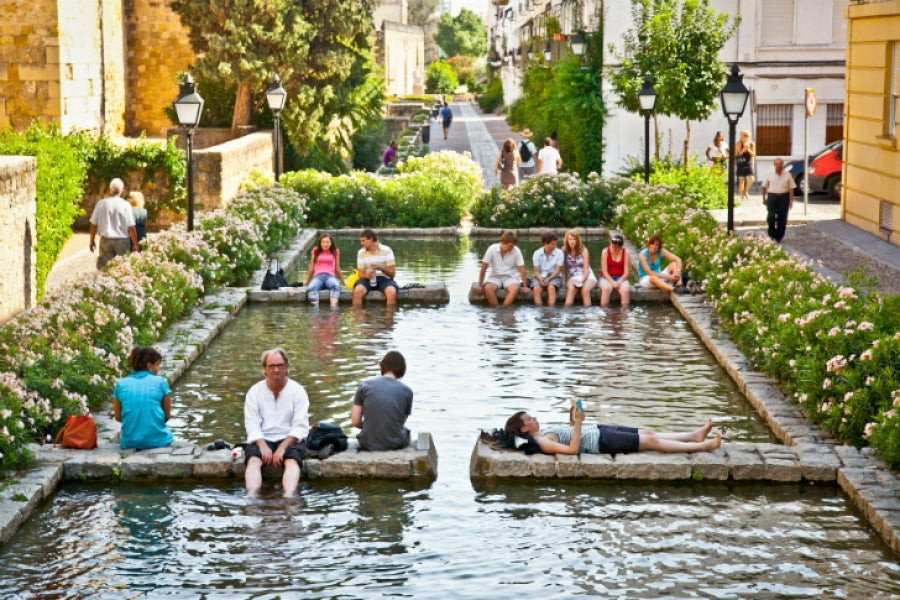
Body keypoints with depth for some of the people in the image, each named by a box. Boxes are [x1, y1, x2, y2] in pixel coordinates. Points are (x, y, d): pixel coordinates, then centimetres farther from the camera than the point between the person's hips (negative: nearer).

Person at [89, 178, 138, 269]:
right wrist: (135, 244, 1)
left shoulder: (101, 204, -2)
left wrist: (92, 241, 17)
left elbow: (94, 224, 4)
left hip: (105, 240, 1)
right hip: (122, 241, -1)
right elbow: (131, 227, -8)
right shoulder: (126, 205, -7)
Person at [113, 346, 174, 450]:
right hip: (157, 440, -2)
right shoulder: (161, 382, 0)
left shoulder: (121, 384, 5)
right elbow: (167, 415, 6)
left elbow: (118, 417, 10)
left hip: (129, 442, 2)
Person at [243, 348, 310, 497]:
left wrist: (282, 447, -19)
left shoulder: (297, 390, 4)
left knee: (292, 461, -33)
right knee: (253, 461, -30)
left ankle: (288, 496, -55)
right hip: (262, 439, 1)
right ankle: (251, 496, -51)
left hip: (290, 439, -1)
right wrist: (262, 446, -20)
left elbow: (300, 426, -5)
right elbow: (252, 425, 0)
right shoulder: (254, 391, 8)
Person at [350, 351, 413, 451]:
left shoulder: (365, 385, -3)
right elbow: (402, 421, 7)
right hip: (395, 444, -1)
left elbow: (355, 421, -4)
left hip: (368, 444, 1)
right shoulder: (407, 391, -4)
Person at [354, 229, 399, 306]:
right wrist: (366, 275, -23)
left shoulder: (387, 251, -7)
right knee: (357, 291, -30)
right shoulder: (361, 253, 1)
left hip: (384, 278, -2)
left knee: (392, 292, -34)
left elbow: (392, 273, -7)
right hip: (368, 279, 2)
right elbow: (361, 274, 1)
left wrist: (381, 268, -27)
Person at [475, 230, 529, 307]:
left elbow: (522, 269, -6)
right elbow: (484, 268, -5)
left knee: (515, 288, -34)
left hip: (510, 277, 0)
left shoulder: (516, 251, -10)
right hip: (495, 276, 0)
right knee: (488, 288, -33)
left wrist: (525, 286, -9)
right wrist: (480, 285, -4)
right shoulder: (492, 249, -10)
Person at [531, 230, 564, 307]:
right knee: (536, 288, -32)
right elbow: (536, 270, -1)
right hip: (540, 276, 1)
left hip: (554, 276, -1)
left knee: (551, 287, -35)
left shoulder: (559, 253, -3)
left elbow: (557, 271, -7)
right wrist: (540, 279, -23)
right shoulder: (537, 253, 0)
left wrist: (548, 279, -23)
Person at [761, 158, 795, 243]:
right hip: (772, 196, 0)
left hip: (784, 197, 0)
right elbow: (764, 186, 13)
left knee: (782, 218, 2)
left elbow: (791, 188, 4)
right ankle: (771, 234, 9)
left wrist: (791, 200, -2)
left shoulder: (787, 175, 4)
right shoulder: (770, 175, 5)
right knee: (771, 216, -11)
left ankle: (779, 237, 14)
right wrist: (764, 198, 9)